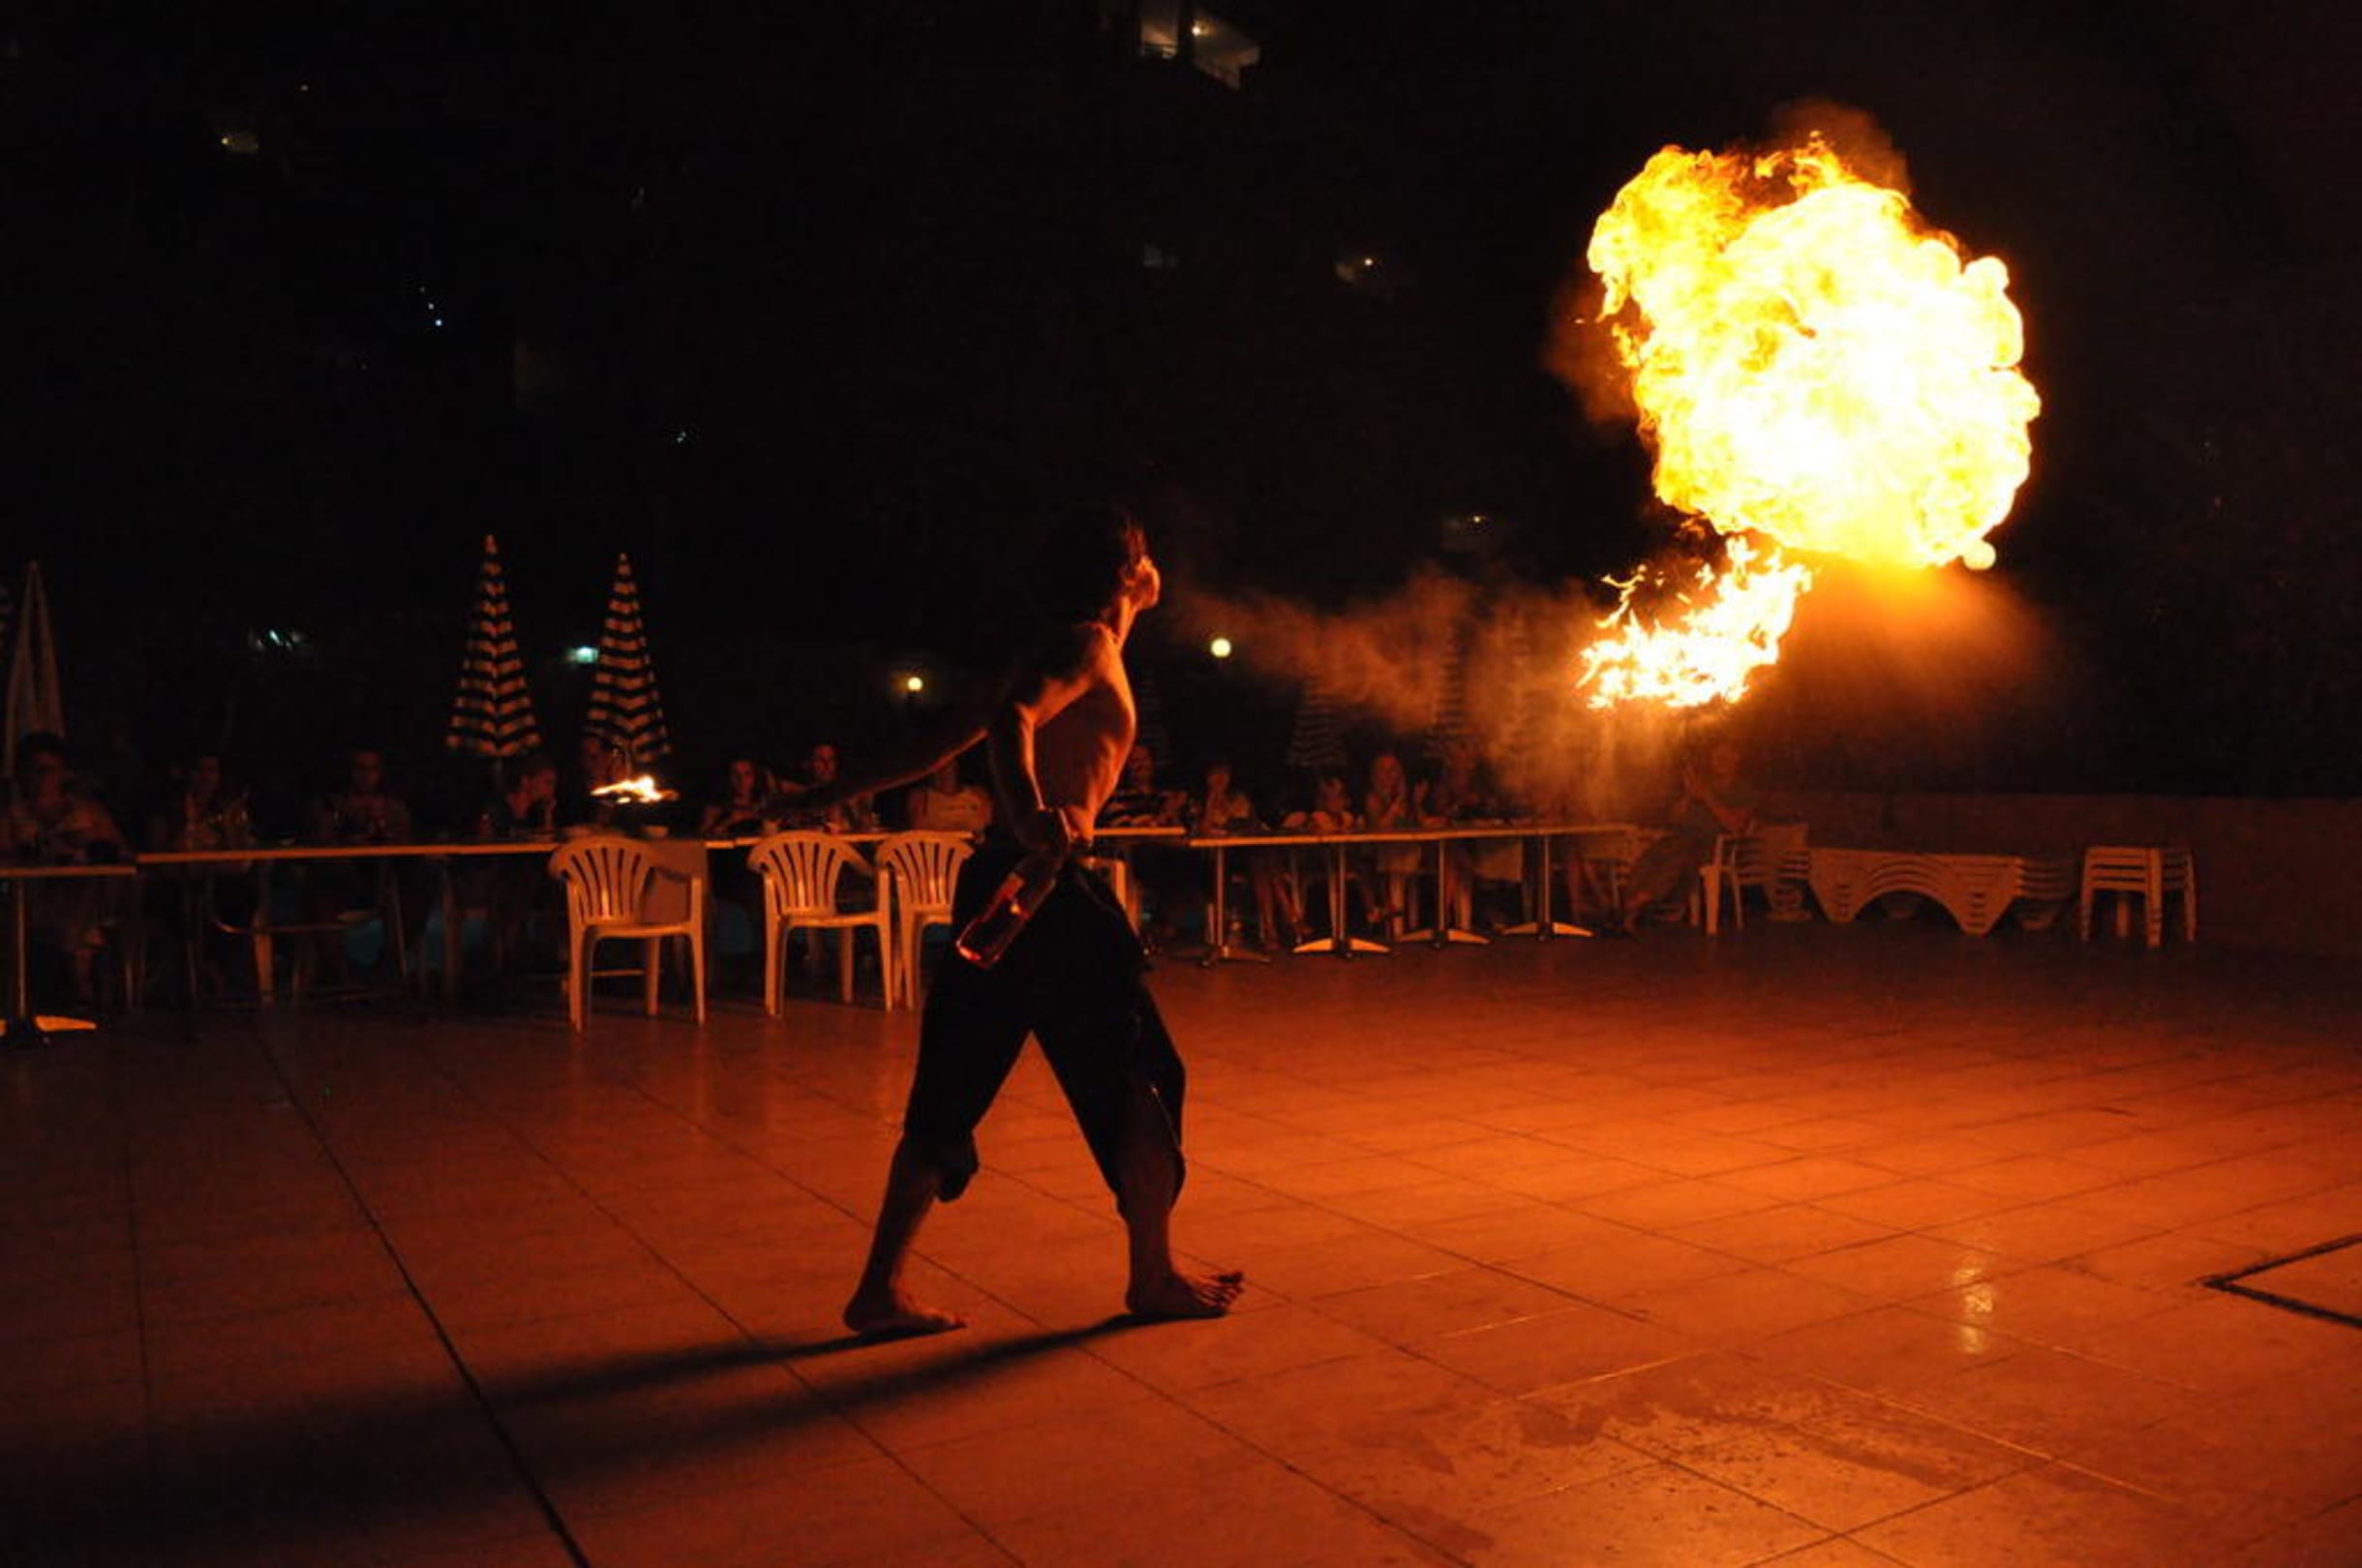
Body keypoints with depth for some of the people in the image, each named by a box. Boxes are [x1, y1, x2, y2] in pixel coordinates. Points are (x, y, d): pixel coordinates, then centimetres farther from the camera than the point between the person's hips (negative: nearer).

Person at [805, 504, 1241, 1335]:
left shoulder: (1059, 650, 21)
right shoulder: (1090, 644, -6)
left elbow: (949, 736, 21)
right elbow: (1013, 719, -26)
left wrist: (854, 789, 27)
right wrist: (1030, 814, -43)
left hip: (1000, 885, 9)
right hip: (1045, 885, -9)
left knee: (953, 1093, 10)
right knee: (1137, 1076, 5)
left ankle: (879, 1290, 13)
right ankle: (1154, 1277, 18)